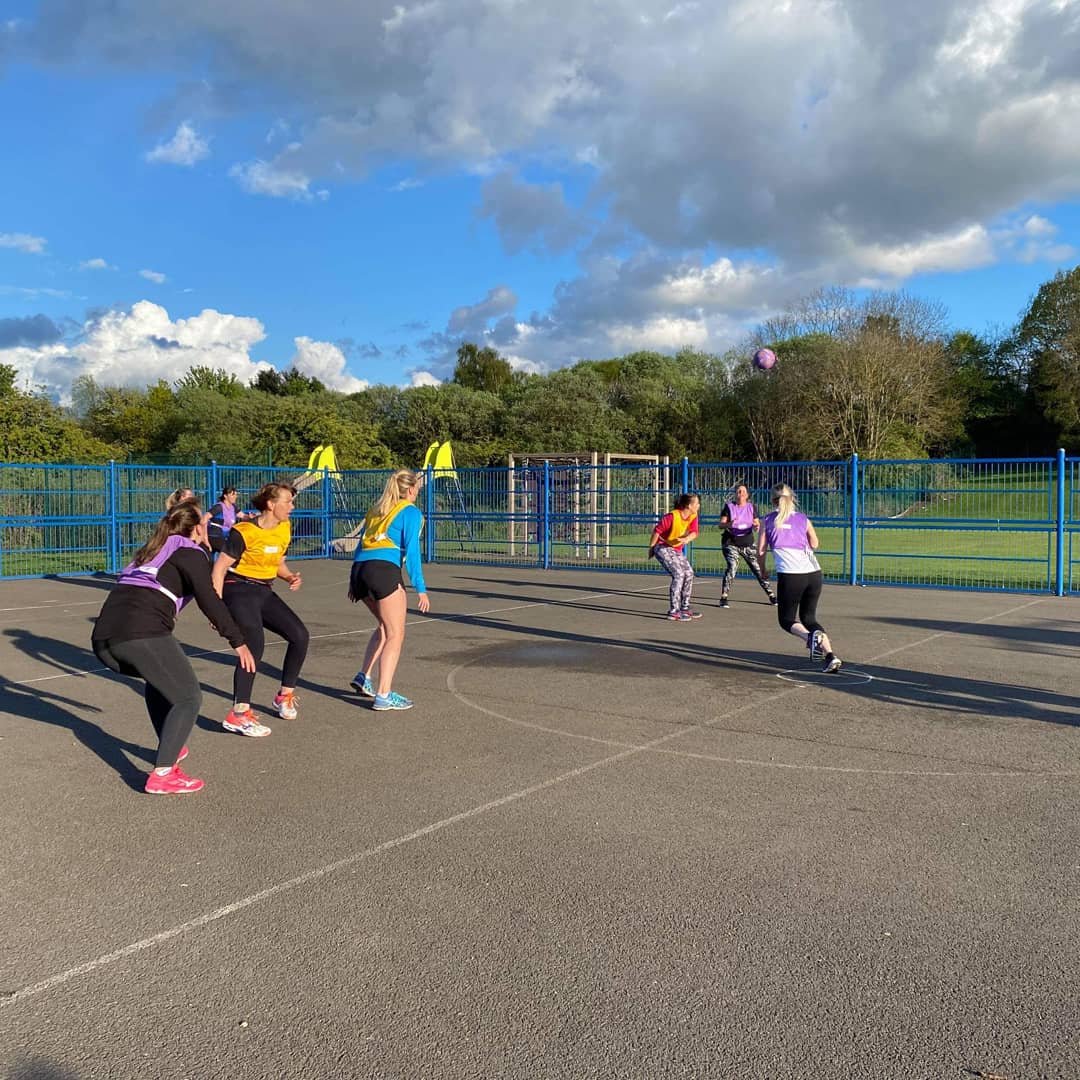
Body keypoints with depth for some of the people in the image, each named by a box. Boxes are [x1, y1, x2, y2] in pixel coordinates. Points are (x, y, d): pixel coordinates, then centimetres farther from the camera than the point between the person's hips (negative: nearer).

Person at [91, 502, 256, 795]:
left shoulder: (153, 550, 29)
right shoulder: (190, 553, 6)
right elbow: (209, 600, -6)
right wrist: (238, 642, -6)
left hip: (102, 638, 8)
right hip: (142, 634, -8)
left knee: (160, 679, 33)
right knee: (188, 697, -1)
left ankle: (169, 747, 35)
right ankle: (162, 774, -10)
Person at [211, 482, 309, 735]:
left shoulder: (284, 529, 5)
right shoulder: (244, 532, -17)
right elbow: (219, 568, -15)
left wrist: (289, 577, -2)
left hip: (265, 591, 8)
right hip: (239, 590, -8)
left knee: (300, 635, 0)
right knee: (254, 645, -25)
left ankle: (285, 695, 19)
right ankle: (238, 714, -22)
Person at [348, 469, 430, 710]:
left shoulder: (376, 509, 24)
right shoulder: (411, 512, 4)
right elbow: (411, 552, -5)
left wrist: (354, 583, 24)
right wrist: (420, 589, -6)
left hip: (359, 568, 7)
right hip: (383, 570, -7)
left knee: (385, 626, 24)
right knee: (395, 635, 0)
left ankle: (364, 677, 18)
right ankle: (384, 695, -4)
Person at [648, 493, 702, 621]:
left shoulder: (693, 516, -5)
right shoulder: (672, 517, -27)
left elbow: (694, 532, -11)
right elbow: (657, 531, -18)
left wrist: (687, 539, -33)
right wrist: (651, 548, -10)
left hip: (677, 549, 8)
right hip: (663, 547, -8)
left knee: (689, 573, 6)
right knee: (678, 574, -19)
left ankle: (684, 607, 21)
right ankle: (673, 611, -17)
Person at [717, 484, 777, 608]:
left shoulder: (752, 507, 4)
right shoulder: (729, 506, -4)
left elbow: (756, 525, 3)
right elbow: (721, 524, -7)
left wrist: (756, 526, -22)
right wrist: (729, 524, -30)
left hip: (748, 543, 3)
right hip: (731, 543, -3)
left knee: (758, 568, 3)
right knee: (732, 567, -21)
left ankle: (771, 595, 17)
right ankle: (723, 597, -14)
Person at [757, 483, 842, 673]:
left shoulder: (768, 520, 11)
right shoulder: (803, 518, 16)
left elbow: (760, 552, 11)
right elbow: (814, 544, 16)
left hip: (790, 575, -3)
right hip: (814, 573, 4)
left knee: (786, 619, 11)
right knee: (809, 617, 18)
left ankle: (811, 636, -21)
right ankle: (830, 655, -1)